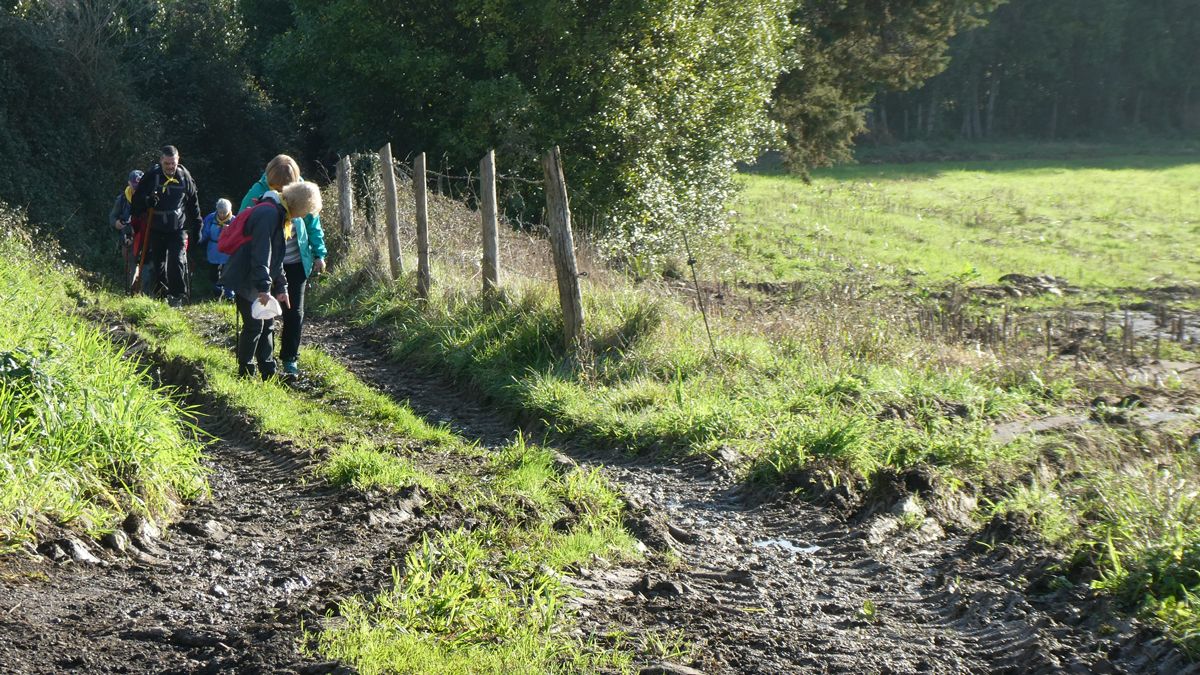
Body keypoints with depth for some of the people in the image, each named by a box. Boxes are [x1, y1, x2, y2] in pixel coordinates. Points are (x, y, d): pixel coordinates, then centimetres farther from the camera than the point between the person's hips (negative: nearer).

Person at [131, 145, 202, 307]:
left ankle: (176, 296, -2)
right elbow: (137, 200, 1)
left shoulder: (185, 177, 0)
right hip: (156, 230, 1)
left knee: (177, 262, -12)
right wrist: (147, 201, -22)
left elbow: (193, 203, 13)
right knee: (156, 263, 6)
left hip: (178, 229, -1)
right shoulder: (151, 176, -5)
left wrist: (197, 226, 13)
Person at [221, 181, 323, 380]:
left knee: (267, 325, 13)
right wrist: (263, 287, -28)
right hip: (245, 280, -10)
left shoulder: (280, 215, 13)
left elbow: (275, 258, 19)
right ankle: (245, 375, 3)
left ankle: (269, 374, 21)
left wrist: (280, 288, 16)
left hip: (257, 282, 10)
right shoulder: (268, 214, -20)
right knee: (254, 325, -6)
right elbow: (260, 254, -26)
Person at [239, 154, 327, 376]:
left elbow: (313, 224, 5)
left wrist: (319, 254, 2)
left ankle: (290, 359, 16)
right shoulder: (257, 192, -12)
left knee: (294, 312, 5)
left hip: (296, 264, 2)